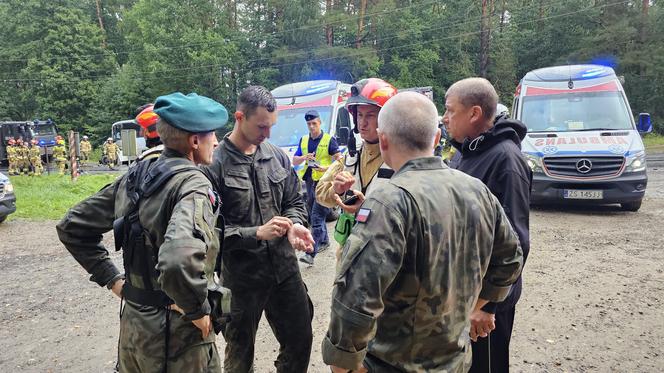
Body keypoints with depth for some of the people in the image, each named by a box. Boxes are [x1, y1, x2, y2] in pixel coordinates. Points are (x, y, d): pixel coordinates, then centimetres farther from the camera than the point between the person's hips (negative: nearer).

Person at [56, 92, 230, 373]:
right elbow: (178, 261, -39)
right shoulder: (193, 184, -21)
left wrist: (111, 278, 10)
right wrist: (199, 310, -22)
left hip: (132, 325, 7)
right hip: (176, 335, -7)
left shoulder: (135, 175, 2)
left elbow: (72, 227, 10)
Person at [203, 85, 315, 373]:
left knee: (300, 342, 18)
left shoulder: (278, 157, 2)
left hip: (285, 269, 5)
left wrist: (294, 225, -11)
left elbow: (295, 202, 10)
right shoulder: (214, 164, -15)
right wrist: (257, 233, -23)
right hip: (241, 277, -4)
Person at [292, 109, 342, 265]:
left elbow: (339, 161, -7)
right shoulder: (304, 140, 13)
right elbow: (294, 161, 14)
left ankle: (311, 253, -13)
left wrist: (326, 168, -23)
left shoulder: (329, 140, -4)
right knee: (314, 216, 17)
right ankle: (324, 241, 37)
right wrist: (304, 157, -7)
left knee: (317, 217, -12)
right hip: (309, 181, 7)